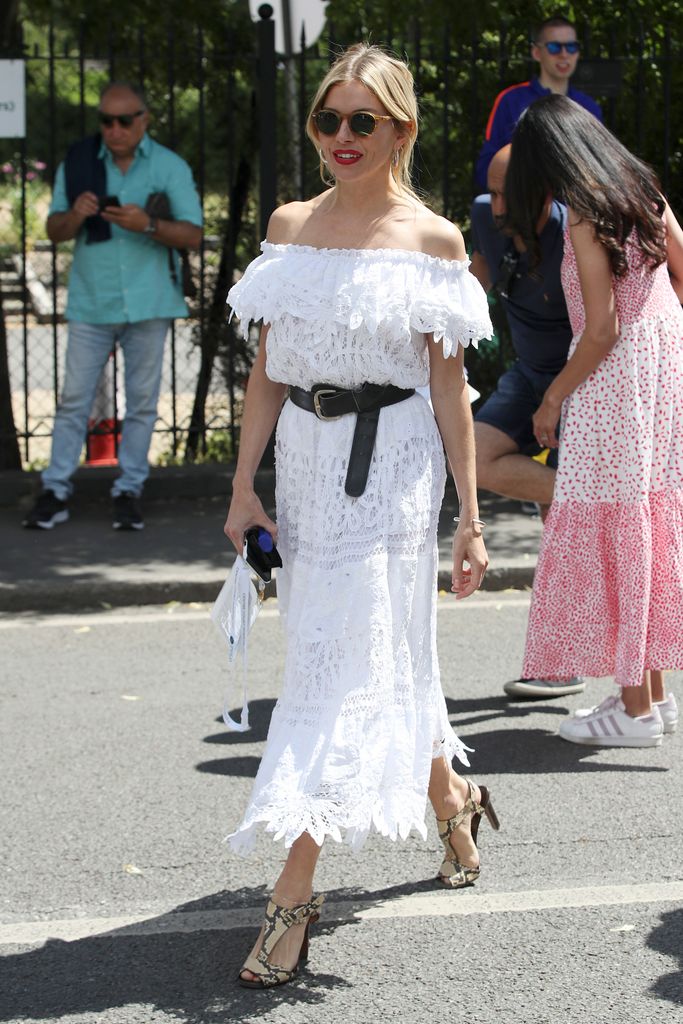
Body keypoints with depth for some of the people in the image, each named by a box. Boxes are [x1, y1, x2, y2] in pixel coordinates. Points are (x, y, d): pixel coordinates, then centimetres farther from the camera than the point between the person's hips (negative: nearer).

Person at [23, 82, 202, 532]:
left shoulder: (170, 167, 0)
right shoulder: (77, 162, 5)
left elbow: (194, 235, -4)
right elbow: (55, 230, 8)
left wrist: (147, 225, -22)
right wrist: (76, 215, -16)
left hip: (148, 303, -1)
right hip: (91, 303, 1)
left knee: (142, 401, 3)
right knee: (75, 397, -1)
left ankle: (129, 491, 11)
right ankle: (56, 492, 2)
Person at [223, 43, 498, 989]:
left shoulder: (433, 240, -4)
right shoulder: (290, 226, 8)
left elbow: (448, 386, -4)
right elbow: (269, 368, 10)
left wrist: (470, 520, -4)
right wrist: (244, 485, 5)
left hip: (390, 464, -5)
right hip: (305, 459, 5)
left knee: (347, 666, -8)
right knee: (384, 657, 13)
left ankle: (293, 894, -8)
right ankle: (452, 798, 39)